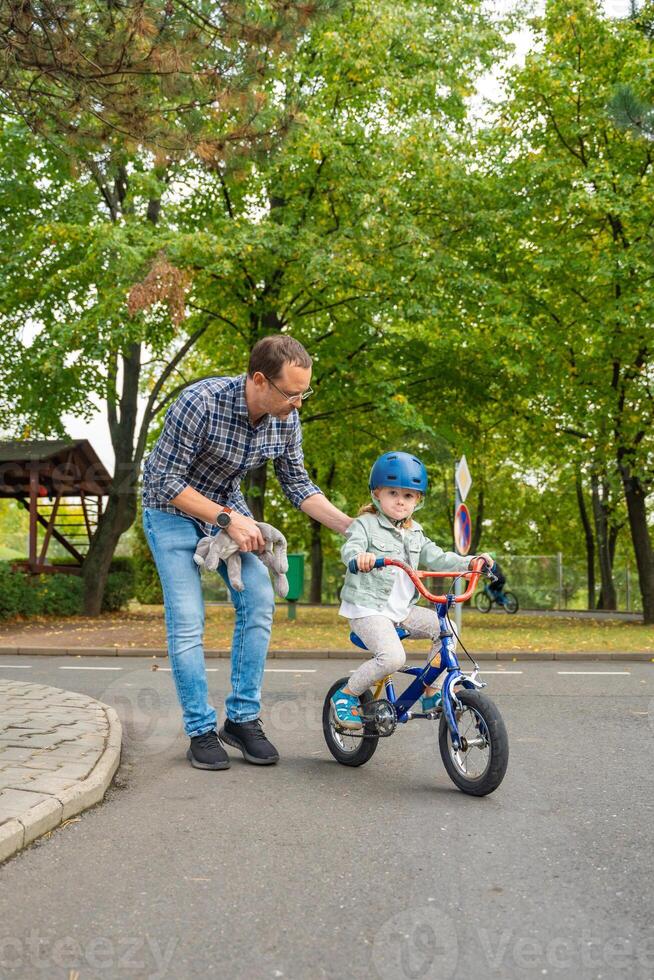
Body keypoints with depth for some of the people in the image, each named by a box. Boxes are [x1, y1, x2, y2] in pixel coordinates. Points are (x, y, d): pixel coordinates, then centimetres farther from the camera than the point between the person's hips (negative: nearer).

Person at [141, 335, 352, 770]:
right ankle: (202, 731, 4)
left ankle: (243, 718, 2)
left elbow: (298, 485, -2)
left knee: (259, 600, -10)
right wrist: (228, 520, -27)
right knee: (187, 620, -10)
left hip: (229, 507, 5)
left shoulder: (286, 419, -15)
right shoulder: (200, 403, -32)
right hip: (174, 510, -4)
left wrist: (350, 525, -13)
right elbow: (166, 482, -25)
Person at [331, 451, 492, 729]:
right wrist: (360, 556, -49)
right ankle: (346, 695, -5)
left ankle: (431, 692, 9)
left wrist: (470, 562, -4)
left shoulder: (414, 533, 15)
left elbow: (437, 558, 11)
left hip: (402, 609, 7)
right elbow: (349, 549, -24)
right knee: (393, 657, -27)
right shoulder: (366, 524, -6)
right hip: (367, 608, -7)